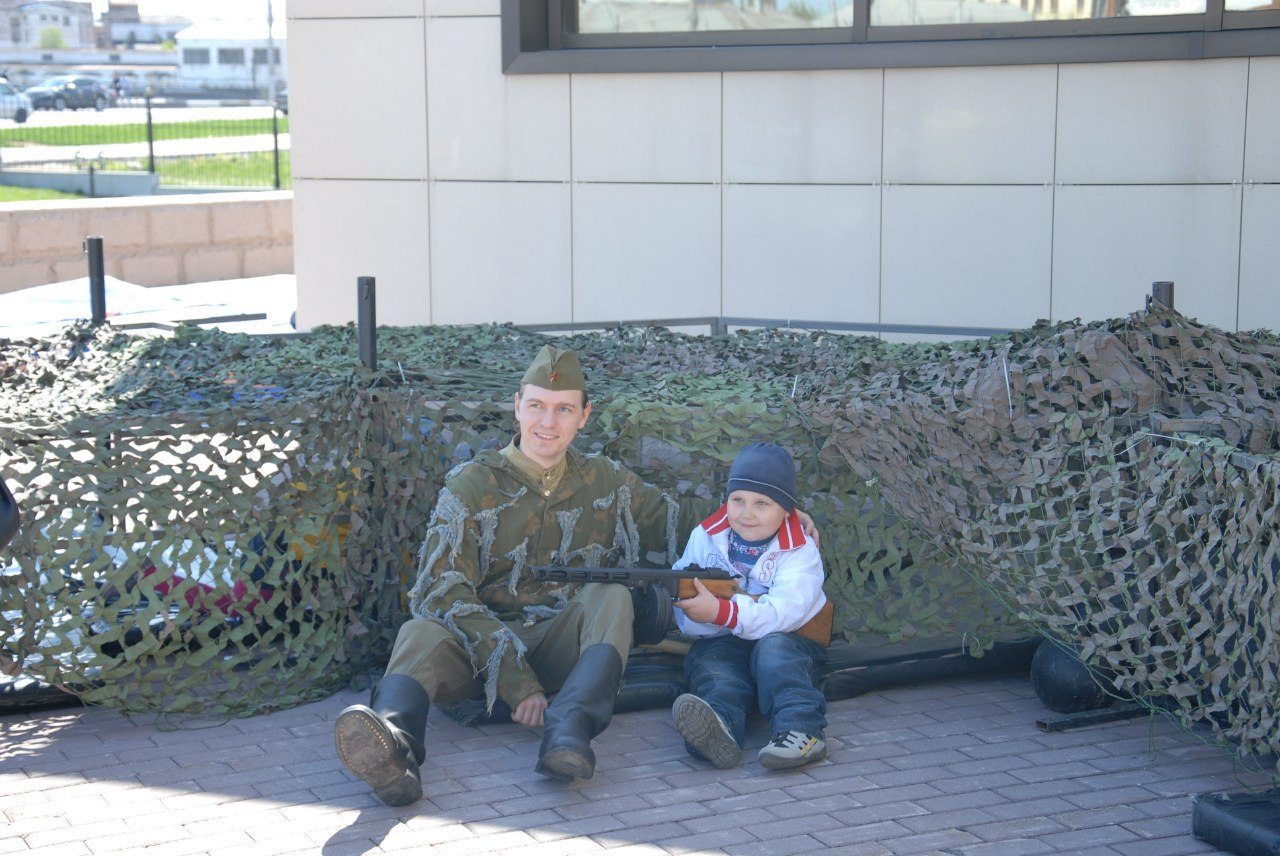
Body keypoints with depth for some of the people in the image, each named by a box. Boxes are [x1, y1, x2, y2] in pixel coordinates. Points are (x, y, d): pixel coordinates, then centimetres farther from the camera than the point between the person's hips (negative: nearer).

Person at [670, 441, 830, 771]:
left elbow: (785, 612, -23)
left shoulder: (800, 552, -5)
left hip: (788, 642, -1)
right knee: (709, 660, -29)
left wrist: (722, 612, -35)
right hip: (721, 644, 1)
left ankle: (801, 731, -49)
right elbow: (687, 618, -3)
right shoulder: (705, 539, 4)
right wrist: (749, 608, -22)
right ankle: (721, 729, -59)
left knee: (773, 647, -32)